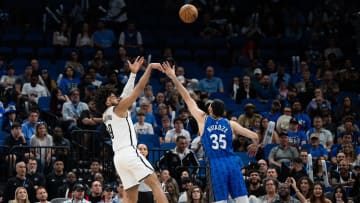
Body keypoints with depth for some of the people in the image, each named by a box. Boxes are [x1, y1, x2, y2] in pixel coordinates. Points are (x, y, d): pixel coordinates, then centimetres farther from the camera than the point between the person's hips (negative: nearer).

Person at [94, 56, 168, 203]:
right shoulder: (118, 109, 0)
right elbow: (139, 89, -5)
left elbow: (126, 94, 30)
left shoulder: (106, 115, 22)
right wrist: (149, 68, -1)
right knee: (155, 183, -9)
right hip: (129, 152, -8)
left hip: (118, 157, 8)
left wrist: (133, 73, 32)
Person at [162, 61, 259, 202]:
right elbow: (254, 136, 8)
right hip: (232, 163, 2)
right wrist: (254, 146, 31)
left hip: (216, 165, -2)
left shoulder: (203, 120, 5)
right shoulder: (230, 124, 9)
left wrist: (174, 78, 15)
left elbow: (187, 98, 10)